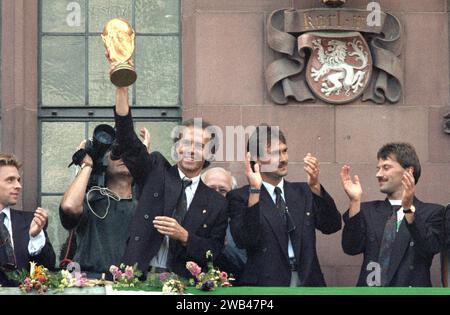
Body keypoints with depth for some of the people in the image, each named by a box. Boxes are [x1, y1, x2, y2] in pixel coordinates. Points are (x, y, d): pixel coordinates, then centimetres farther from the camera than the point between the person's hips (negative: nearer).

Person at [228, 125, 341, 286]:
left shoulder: (302, 192, 11)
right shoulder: (240, 197, 0)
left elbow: (332, 226, -1)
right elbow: (245, 241, -14)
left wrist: (315, 185, -14)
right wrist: (254, 191, -21)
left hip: (308, 282, 3)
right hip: (266, 285, -3)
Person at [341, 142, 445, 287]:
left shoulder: (432, 212, 5)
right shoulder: (368, 211, 13)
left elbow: (431, 249, -11)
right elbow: (351, 248, 0)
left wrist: (409, 209, -20)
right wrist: (355, 201, -8)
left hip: (411, 287, -2)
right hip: (370, 288, 2)